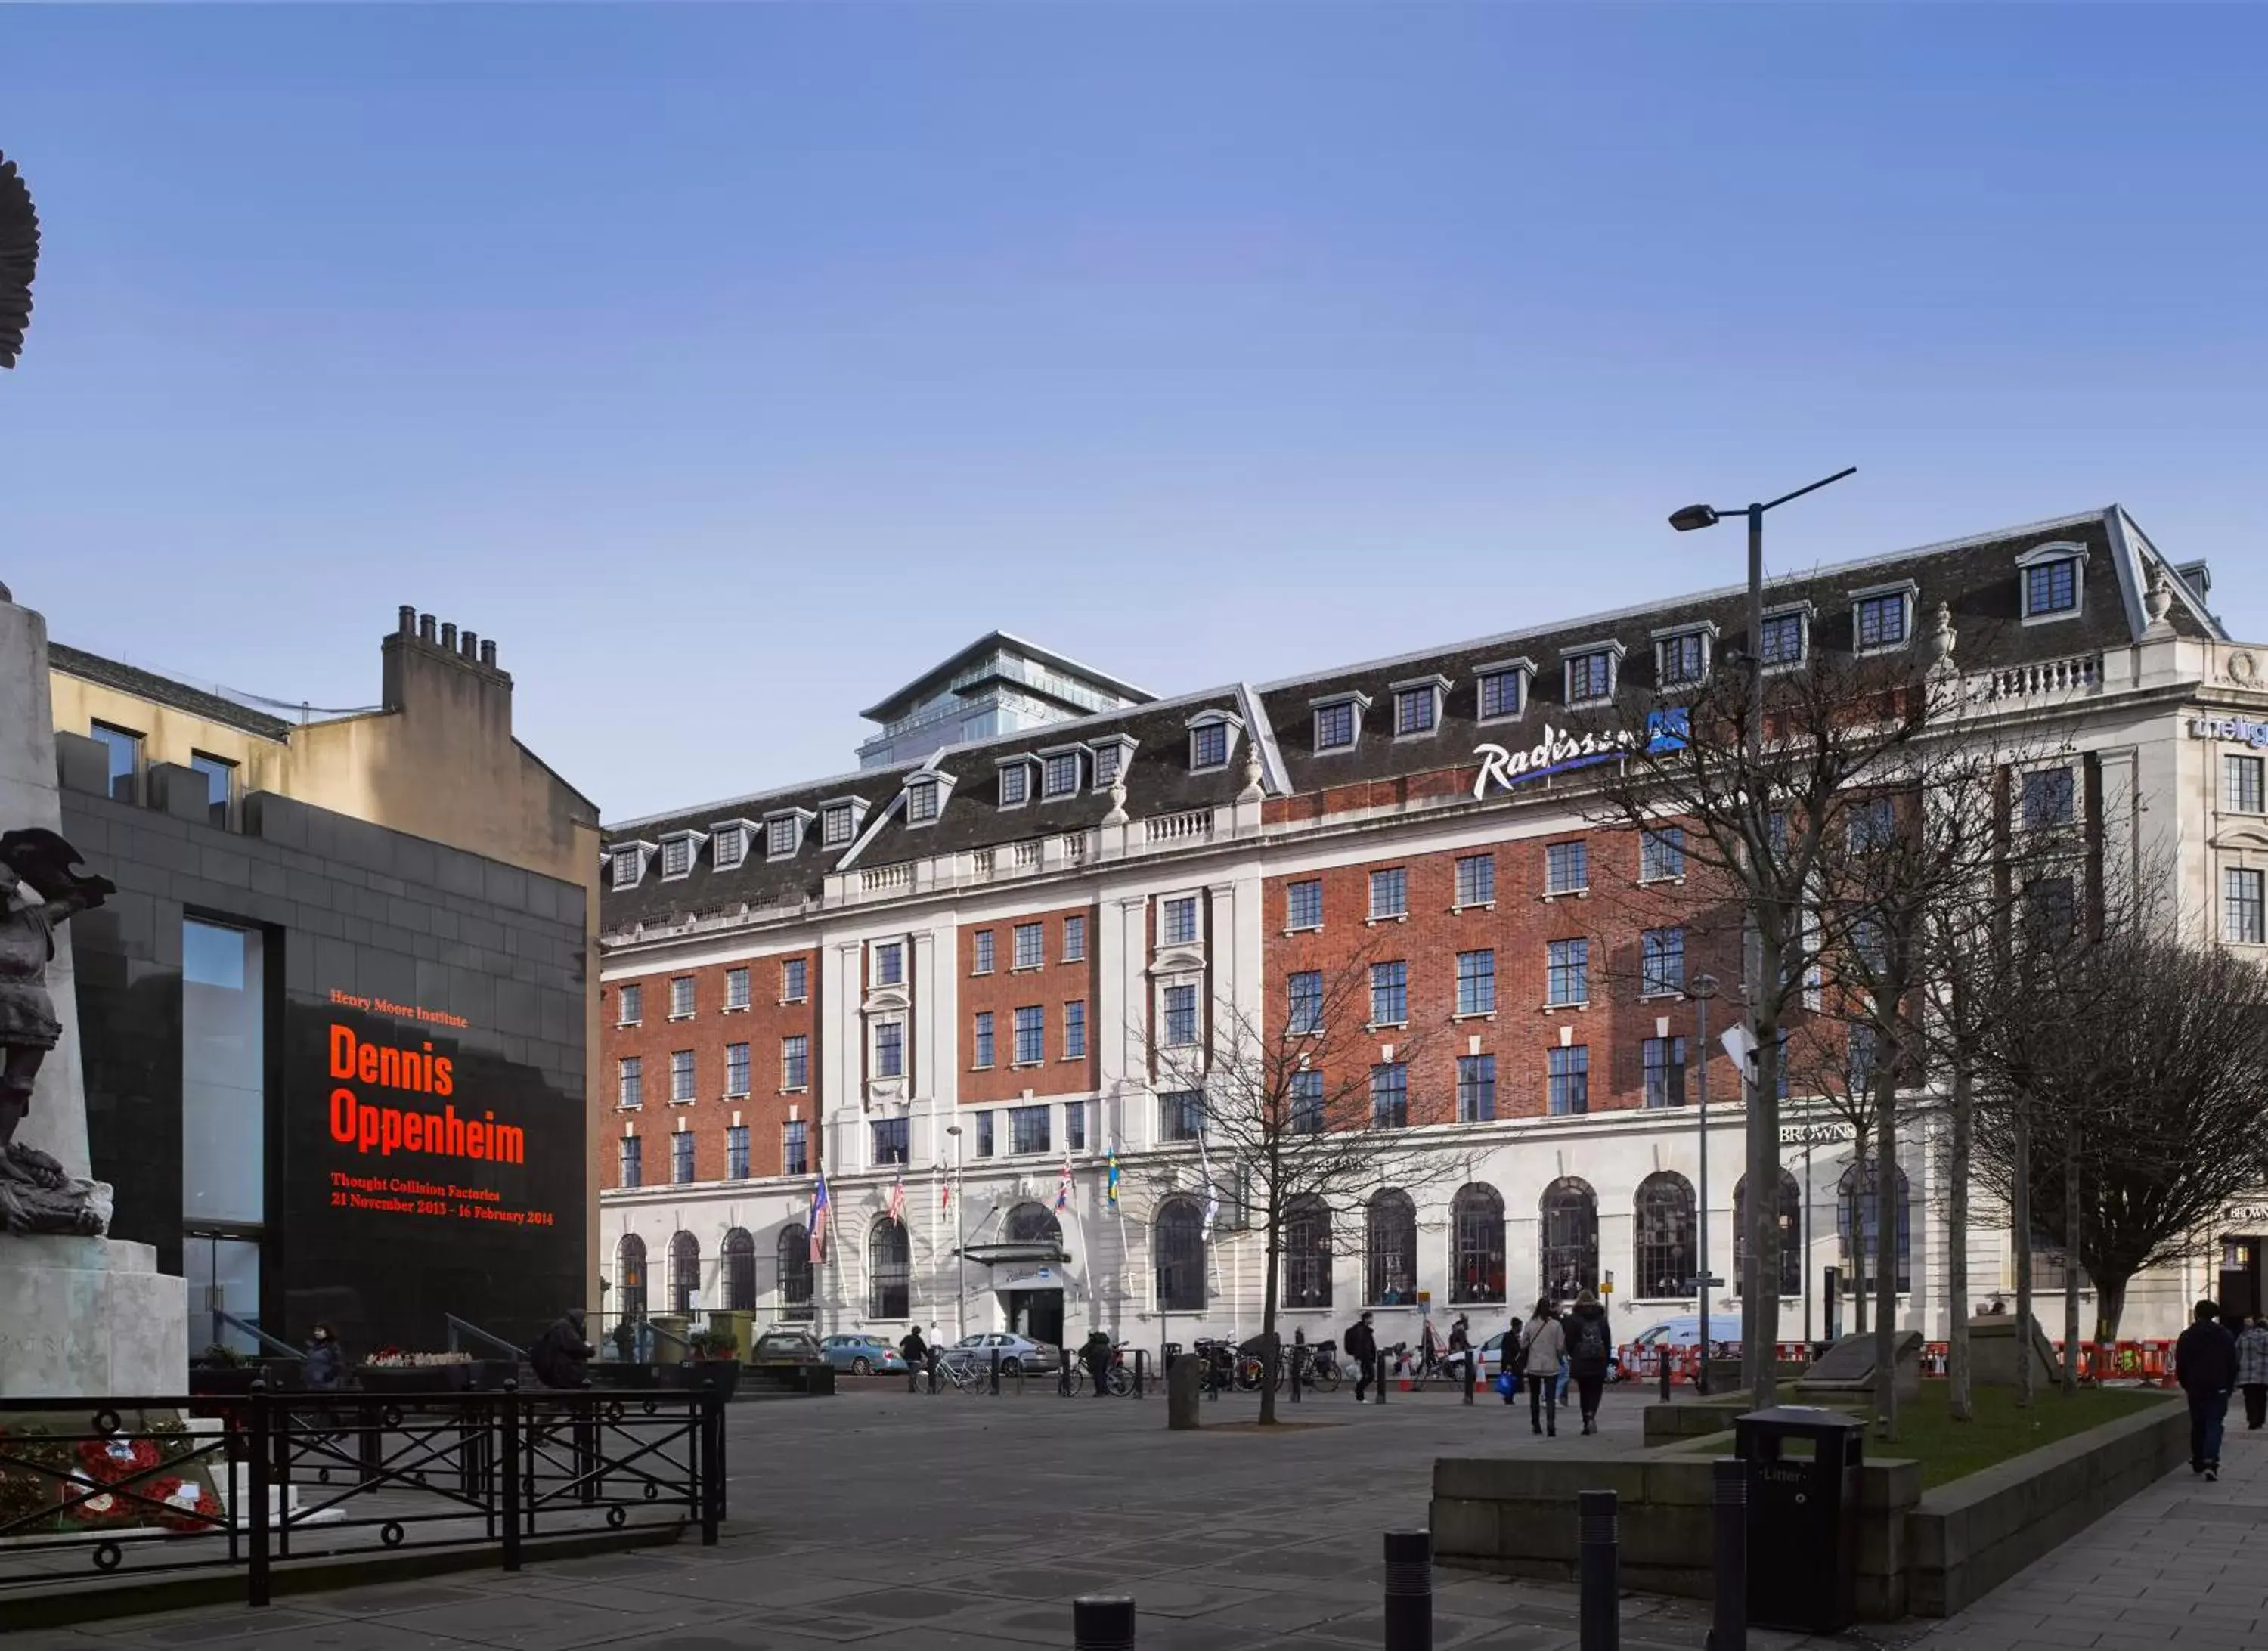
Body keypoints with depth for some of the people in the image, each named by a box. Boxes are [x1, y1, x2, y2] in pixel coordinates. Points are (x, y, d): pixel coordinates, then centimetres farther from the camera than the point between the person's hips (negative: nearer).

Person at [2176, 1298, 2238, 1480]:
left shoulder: (2186, 1337, -1)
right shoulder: (2226, 1337, 0)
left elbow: (2180, 1366, 0)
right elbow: (2233, 1365, 3)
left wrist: (2186, 1385, 13)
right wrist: (2229, 1387, 13)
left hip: (2195, 1389, 1)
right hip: (2218, 1389, -1)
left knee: (2197, 1424, 14)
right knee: (2214, 1425, -3)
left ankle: (2198, 1462, 20)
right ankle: (2211, 1462, -20)